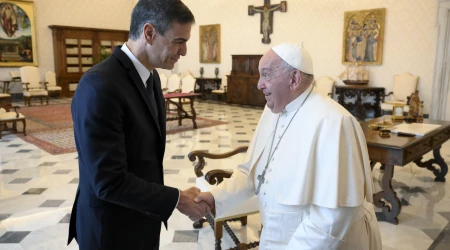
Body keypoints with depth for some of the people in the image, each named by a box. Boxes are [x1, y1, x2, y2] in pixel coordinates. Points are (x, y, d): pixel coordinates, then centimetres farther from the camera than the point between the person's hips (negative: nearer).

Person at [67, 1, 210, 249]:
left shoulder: (150, 76, 1)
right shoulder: (100, 86, -27)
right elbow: (109, 182, -27)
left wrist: (166, 199, 15)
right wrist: (177, 200, -19)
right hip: (112, 228, -7)